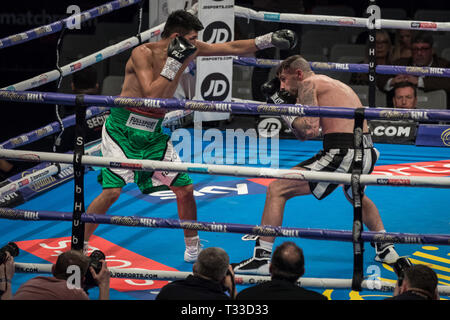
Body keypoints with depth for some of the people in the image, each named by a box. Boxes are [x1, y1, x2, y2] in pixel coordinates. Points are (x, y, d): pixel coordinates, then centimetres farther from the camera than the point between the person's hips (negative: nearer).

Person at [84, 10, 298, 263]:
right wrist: (174, 63, -25)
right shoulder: (143, 53, -17)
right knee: (112, 190, -17)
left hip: (153, 133, 6)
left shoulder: (189, 49, 1)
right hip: (123, 129, -6)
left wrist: (270, 40, 6)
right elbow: (151, 95, -26)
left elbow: (232, 48, 10)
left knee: (185, 188, 4)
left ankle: (194, 252, 20)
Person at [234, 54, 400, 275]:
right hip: (367, 153, 9)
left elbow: (309, 130, -13)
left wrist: (284, 111, 2)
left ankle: (261, 258, -9)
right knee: (355, 195, 42)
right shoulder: (337, 85, 26)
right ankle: (385, 248, 46)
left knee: (276, 190, -4)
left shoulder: (308, 84, 1)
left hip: (342, 153, -9)